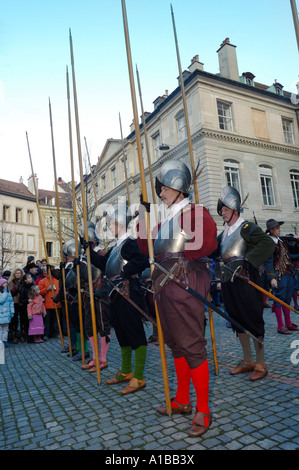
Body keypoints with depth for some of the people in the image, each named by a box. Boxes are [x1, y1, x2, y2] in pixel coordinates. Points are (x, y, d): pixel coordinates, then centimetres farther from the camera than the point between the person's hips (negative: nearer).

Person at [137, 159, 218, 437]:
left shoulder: (194, 212, -6)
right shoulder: (166, 218, 19)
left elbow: (208, 242, -22)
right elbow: (147, 248, 18)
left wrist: (179, 256, -17)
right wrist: (143, 218, 12)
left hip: (185, 285, -9)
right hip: (164, 287, 9)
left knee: (191, 346, -3)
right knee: (175, 344, 16)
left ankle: (203, 410, 13)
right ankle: (182, 400, 32)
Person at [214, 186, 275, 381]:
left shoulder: (246, 228, -7)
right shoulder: (225, 233, 17)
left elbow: (268, 244, -21)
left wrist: (247, 260, -26)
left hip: (245, 281, -8)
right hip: (229, 282, 8)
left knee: (253, 321, 0)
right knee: (238, 321, 14)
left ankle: (261, 364, 14)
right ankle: (248, 361, 29)